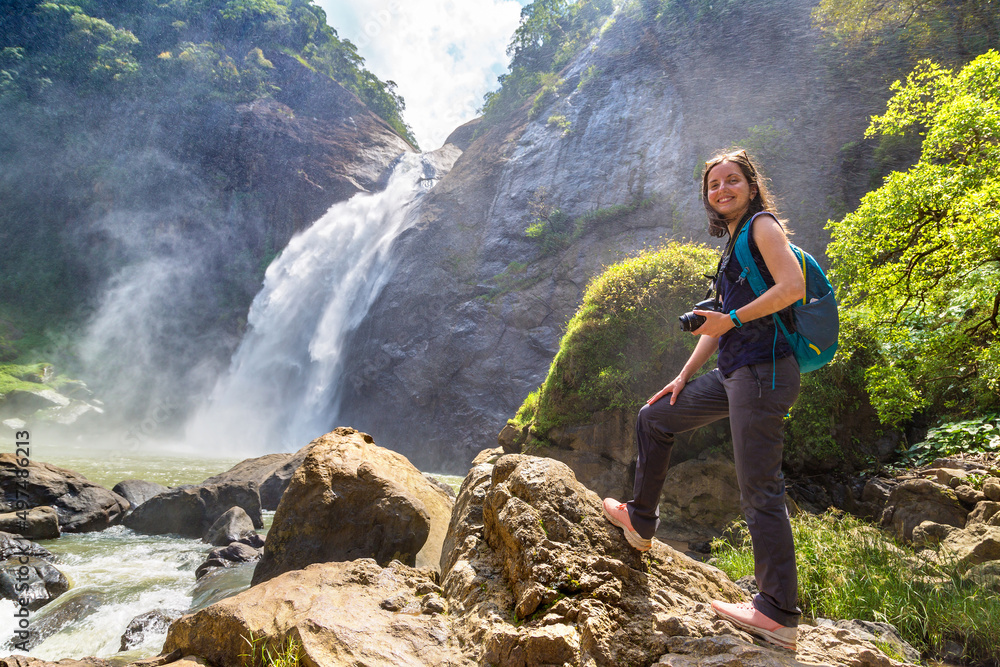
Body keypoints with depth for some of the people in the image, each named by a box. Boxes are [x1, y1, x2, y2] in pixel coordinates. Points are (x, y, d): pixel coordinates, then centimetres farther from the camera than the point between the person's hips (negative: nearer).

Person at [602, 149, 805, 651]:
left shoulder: (763, 226, -3)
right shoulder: (733, 245, 23)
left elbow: (793, 286, -19)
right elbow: (719, 321, 23)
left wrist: (731, 319, -16)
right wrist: (684, 376, 18)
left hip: (762, 371, -10)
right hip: (733, 373, 10)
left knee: (759, 492, -9)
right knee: (654, 419, 18)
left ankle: (779, 615, -1)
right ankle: (640, 522, 29)